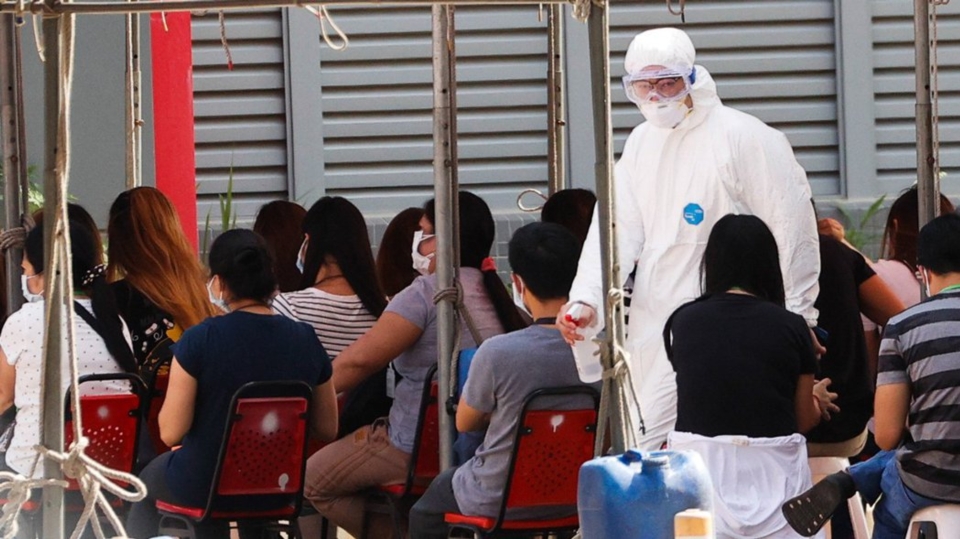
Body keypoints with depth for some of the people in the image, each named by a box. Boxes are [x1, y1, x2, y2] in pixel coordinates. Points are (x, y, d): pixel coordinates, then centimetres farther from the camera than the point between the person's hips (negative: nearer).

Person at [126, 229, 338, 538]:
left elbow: (170, 433, -19)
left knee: (148, 481, 31)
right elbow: (327, 429, -1)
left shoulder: (199, 340, -22)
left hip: (202, 487, -4)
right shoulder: (306, 341, -11)